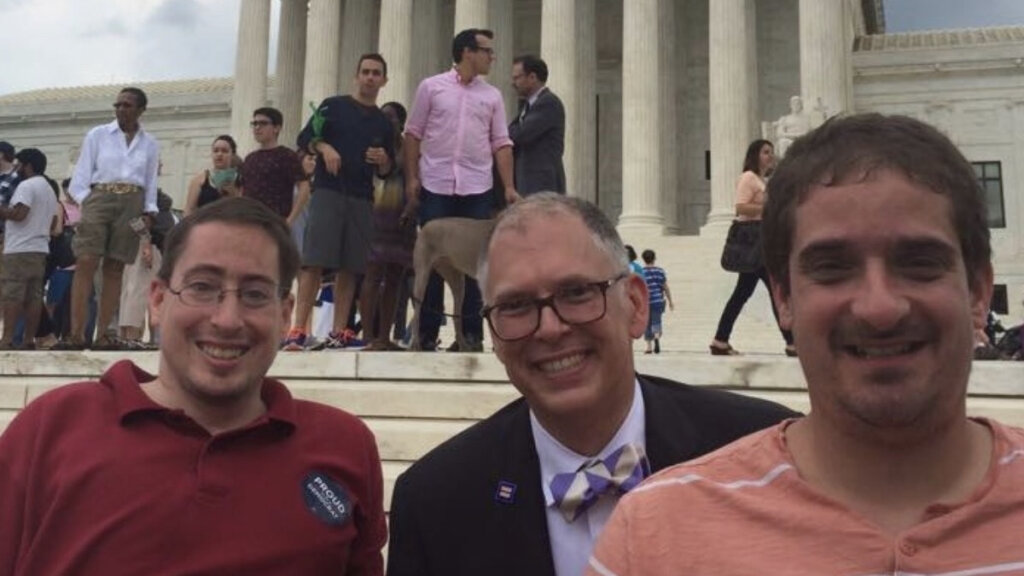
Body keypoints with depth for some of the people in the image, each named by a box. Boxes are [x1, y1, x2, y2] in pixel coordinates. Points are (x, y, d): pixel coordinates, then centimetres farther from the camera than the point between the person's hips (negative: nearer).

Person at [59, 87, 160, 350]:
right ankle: (77, 333, -16)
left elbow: (151, 183, 15)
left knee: (114, 270, -1)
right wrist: (86, 203, -6)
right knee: (85, 264, -13)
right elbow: (81, 176, 6)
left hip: (131, 205, 2)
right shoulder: (97, 135, 8)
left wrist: (149, 212, 2)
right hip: (99, 199, -1)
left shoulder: (150, 144, 13)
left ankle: (103, 333, -2)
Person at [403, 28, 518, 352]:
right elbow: (413, 134, 5)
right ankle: (428, 333, 9)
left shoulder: (492, 96, 10)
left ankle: (472, 333, 10)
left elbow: (501, 143, 7)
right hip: (435, 186, -2)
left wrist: (509, 186, -3)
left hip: (477, 189, 2)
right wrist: (411, 179, -3)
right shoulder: (431, 87, 4)